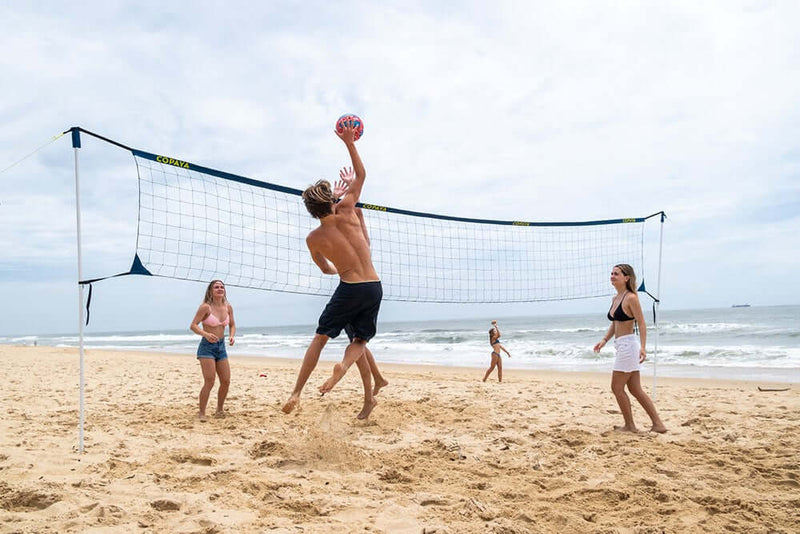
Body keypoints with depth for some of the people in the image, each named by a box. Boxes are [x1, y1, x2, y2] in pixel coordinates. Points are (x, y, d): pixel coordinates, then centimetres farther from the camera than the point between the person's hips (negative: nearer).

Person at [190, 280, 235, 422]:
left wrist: (232, 335, -4)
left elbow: (232, 325, 17)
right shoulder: (205, 307, -11)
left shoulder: (228, 307, 4)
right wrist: (206, 334, -31)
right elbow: (193, 325, -14)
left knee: (226, 381, 5)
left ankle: (219, 411, 23)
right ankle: (201, 413, -2)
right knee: (209, 381, -14)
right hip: (207, 347, -6)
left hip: (221, 347, 6)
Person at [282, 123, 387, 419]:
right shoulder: (346, 211, -2)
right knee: (360, 340, 16)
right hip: (374, 286, 2)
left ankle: (297, 392, 5)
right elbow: (360, 175, 11)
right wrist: (349, 142, 13)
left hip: (350, 289, -2)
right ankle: (343, 366, -16)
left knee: (320, 337, 12)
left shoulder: (313, 239, -1)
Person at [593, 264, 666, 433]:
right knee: (635, 389, 11)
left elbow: (642, 324, -17)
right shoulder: (615, 299, 13)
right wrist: (604, 340, 11)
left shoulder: (631, 298, -13)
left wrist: (643, 347, -26)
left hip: (628, 345, -9)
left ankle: (630, 425, 11)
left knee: (617, 388, -1)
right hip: (622, 346, 9)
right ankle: (658, 424, 17)